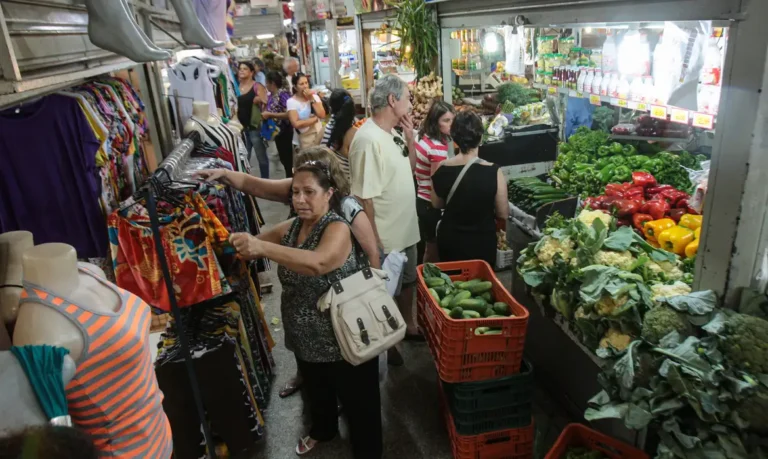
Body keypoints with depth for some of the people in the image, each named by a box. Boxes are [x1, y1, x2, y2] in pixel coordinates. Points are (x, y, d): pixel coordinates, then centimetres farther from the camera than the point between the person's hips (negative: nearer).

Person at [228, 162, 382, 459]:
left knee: (358, 404, 13)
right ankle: (323, 430, 60)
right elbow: (254, 246, 6)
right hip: (306, 339, 8)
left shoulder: (338, 229, -24)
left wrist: (261, 247, -51)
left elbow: (317, 263, -43)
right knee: (317, 392, 31)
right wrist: (238, 242, -17)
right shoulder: (291, 227, 0)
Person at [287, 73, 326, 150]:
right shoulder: (291, 101, -9)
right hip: (303, 138, -4)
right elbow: (296, 124, -20)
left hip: (319, 133, 4)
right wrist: (315, 119, -12)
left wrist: (312, 99, -13)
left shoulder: (314, 96, 4)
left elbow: (322, 115, -9)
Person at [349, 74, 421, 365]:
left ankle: (409, 326, 47)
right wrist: (374, 243, -22)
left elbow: (410, 167, 16)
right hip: (385, 237, -9)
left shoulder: (393, 133, 3)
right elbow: (364, 198, -26)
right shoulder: (369, 140, -25)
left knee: (407, 281, 25)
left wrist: (410, 137, -2)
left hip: (406, 229, 9)